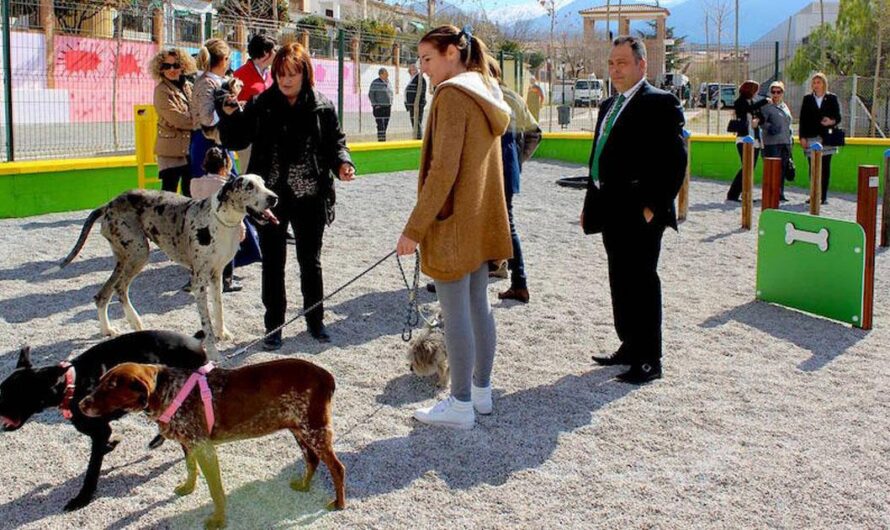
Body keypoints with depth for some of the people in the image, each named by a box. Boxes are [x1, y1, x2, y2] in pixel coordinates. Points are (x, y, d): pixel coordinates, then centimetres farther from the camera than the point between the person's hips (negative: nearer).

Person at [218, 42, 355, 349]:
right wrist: (230, 114, -15)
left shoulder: (322, 107, -1)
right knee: (273, 263, 9)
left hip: (309, 198, 0)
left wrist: (342, 164, -15)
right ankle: (273, 326, 21)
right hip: (271, 197, 1)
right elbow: (236, 141, 2)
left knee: (310, 261, 13)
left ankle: (315, 320, 28)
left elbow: (335, 142, 5)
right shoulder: (261, 105, 0)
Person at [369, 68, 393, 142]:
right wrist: (375, 104, -14)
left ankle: (383, 139, 17)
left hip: (387, 107, 7)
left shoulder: (388, 82, 12)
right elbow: (370, 94, -8)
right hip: (379, 107, -7)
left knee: (385, 124, 9)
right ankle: (380, 139, -10)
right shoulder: (375, 83, -9)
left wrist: (390, 104, 13)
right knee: (381, 125, -11)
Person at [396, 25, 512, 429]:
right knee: (478, 305, 14)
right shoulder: (487, 94, 12)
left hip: (453, 222, -9)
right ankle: (481, 389, 25)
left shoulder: (452, 94, -15)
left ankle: (461, 405, 5)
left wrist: (414, 229, -19)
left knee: (455, 313, -2)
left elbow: (443, 170, -21)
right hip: (483, 221, 9)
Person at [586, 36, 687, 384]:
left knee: (642, 282, -3)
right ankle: (630, 347, 28)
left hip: (640, 213, -9)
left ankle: (650, 361, 5)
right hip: (613, 211, 9)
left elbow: (675, 160, -16)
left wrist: (654, 206, -19)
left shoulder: (660, 103, -10)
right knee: (620, 283, 15)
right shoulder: (609, 106, 17)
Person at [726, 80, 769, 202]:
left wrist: (758, 120, -10)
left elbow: (760, 115, 13)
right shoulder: (740, 102, -3)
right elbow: (750, 109, -20)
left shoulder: (754, 102, 17)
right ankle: (732, 194, -15)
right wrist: (765, 101, -10)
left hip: (756, 139, 7)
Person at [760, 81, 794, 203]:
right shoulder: (766, 106, -2)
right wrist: (770, 127, -24)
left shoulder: (785, 106, 20)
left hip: (785, 142, 7)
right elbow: (761, 122, -8)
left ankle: (780, 194, 12)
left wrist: (790, 139, 20)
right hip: (772, 142, -7)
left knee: (783, 169, 7)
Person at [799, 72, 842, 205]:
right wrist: (802, 137, 0)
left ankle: (824, 196, 3)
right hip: (811, 138, 1)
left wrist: (832, 121, -17)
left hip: (826, 138, -1)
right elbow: (803, 119, 7)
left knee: (825, 168, -1)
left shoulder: (832, 98, 8)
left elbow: (838, 117, 7)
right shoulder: (807, 99, 10)